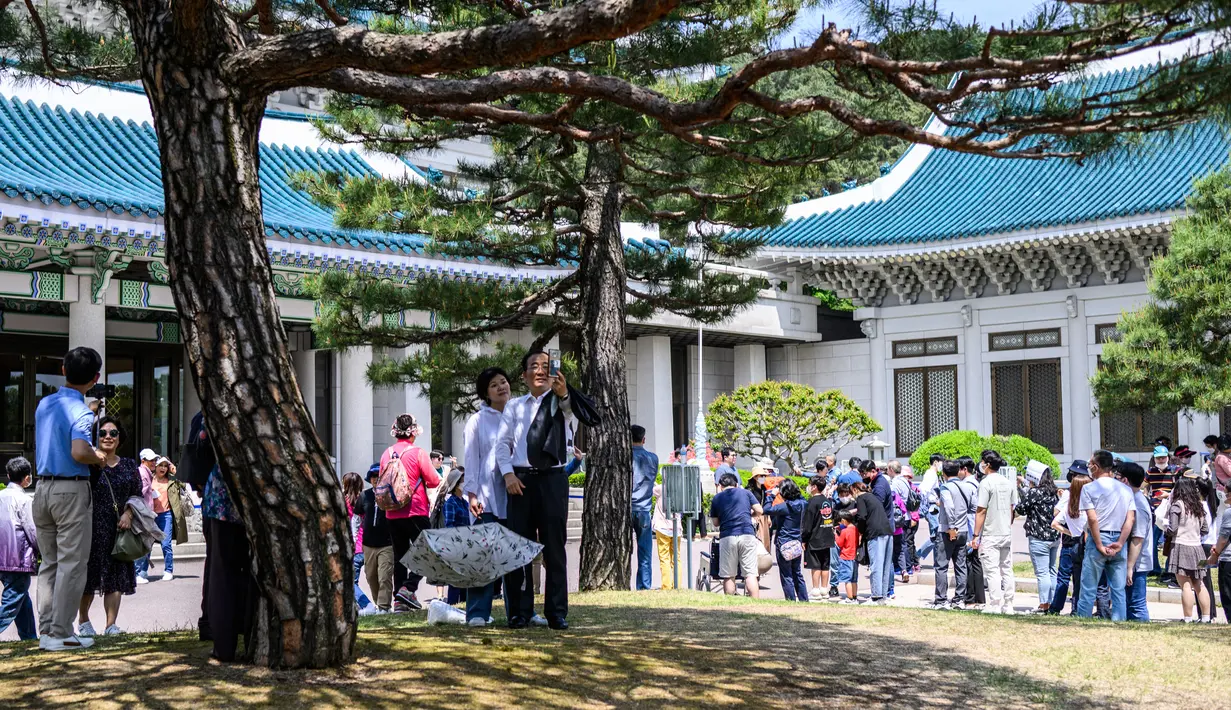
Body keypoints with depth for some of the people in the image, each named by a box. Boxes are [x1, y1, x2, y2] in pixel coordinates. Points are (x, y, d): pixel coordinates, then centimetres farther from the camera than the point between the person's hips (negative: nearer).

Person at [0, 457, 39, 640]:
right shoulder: (24, 500, -12)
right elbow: (33, 531, -11)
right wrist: (41, 552, 5)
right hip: (19, 560, -8)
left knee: (24, 603, 17)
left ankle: (30, 638, 22)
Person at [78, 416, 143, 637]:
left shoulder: (129, 466, 12)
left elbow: (138, 494, 13)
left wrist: (128, 513, -2)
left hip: (119, 528, 4)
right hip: (92, 526, -3)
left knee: (116, 576, 1)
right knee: (88, 576, 3)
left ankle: (111, 624, 4)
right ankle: (83, 620, 23)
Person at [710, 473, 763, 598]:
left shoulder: (717, 498, 12)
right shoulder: (746, 492, 12)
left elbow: (716, 523, 16)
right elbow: (759, 510, 8)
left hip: (727, 537, 0)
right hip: (747, 535, 0)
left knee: (728, 576, 5)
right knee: (751, 574, 0)